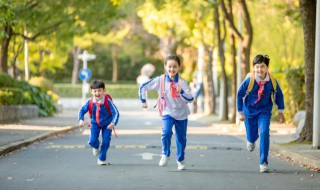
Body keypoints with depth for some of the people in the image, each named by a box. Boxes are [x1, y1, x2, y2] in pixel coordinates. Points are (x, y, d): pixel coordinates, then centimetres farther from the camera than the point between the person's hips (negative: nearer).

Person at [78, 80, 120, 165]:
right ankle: (96, 146, 30)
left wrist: (113, 123, -41)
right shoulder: (90, 102, -19)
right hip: (95, 123, 2)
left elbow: (116, 113, -26)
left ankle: (102, 159, 16)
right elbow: (82, 110, -6)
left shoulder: (108, 101, -26)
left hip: (107, 124, -1)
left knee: (106, 141, -5)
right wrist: (81, 120, -24)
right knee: (92, 141, -10)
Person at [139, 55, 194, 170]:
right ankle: (165, 155, -1)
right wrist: (143, 101, -2)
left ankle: (180, 160, 31)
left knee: (181, 138, 9)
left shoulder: (182, 82, -13)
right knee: (166, 133, -24)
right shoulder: (160, 80, -11)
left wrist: (182, 92, -37)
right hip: (168, 113, -1)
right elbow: (143, 87, -3)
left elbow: (190, 99, -21)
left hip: (182, 114, 1)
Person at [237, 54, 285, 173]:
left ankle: (263, 162, -13)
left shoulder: (272, 81, -17)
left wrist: (280, 112, 4)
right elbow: (239, 95, -5)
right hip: (250, 111, 0)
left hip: (264, 111, 0)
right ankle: (251, 140, 51)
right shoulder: (249, 80, -20)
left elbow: (279, 95, 2)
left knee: (264, 133, -19)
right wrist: (240, 112, -2)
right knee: (251, 136, 9)